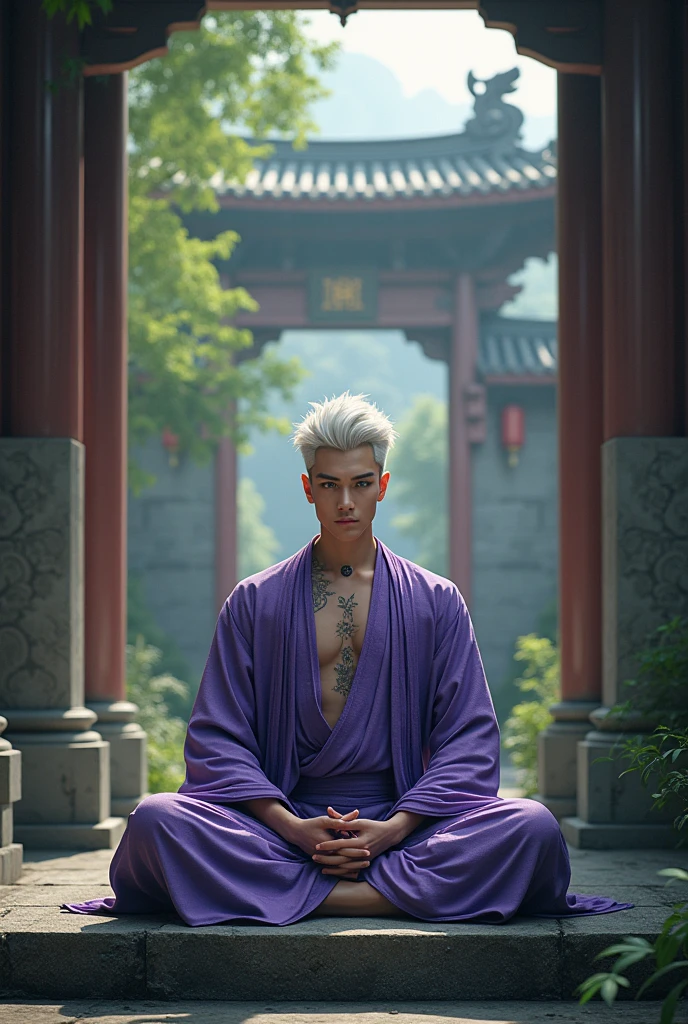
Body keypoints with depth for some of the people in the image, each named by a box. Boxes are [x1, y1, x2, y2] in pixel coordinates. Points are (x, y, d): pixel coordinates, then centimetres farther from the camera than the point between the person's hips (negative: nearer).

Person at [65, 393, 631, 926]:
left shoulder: (435, 602, 13)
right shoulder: (255, 603, 13)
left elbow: (469, 739, 6)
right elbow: (218, 738, 6)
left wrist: (395, 828, -11)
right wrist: (289, 826, -12)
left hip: (404, 826, 1)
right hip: (285, 826, 0)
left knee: (533, 828, -28)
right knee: (155, 820, -29)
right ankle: (396, 892, -32)